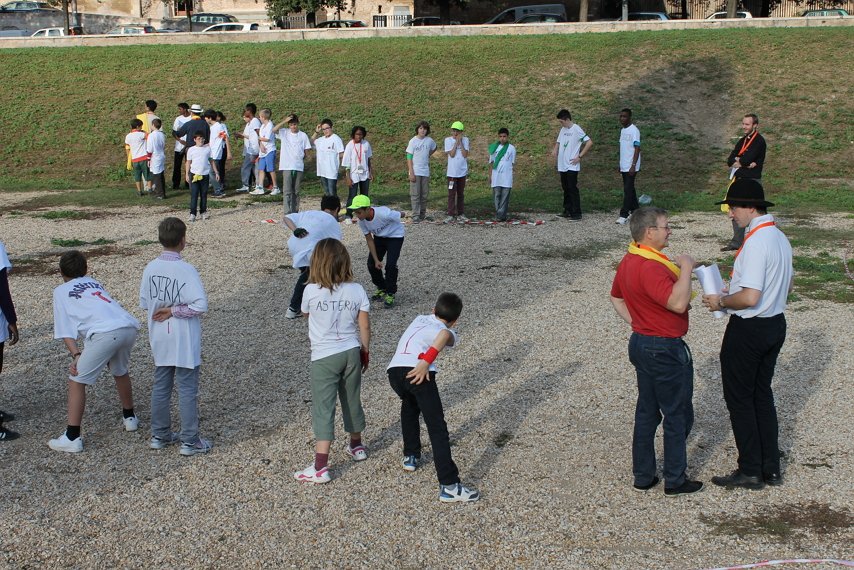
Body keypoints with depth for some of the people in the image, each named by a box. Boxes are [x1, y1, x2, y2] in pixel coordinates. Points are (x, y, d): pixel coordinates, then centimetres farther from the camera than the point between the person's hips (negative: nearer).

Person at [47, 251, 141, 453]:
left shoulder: (61, 291, 21)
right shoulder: (94, 283, 35)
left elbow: (65, 328, 10)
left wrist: (76, 355, 2)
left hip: (104, 333, -6)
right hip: (129, 326, 6)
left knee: (76, 381, 7)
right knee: (120, 372, 32)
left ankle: (72, 438, 3)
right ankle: (129, 417, 46)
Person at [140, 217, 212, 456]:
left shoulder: (150, 268, -3)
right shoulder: (186, 270, -19)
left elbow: (144, 303, 5)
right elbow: (200, 305, -24)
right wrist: (174, 311, -13)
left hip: (160, 340, 6)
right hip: (184, 341, -6)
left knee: (160, 387, 17)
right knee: (188, 389, 4)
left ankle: (159, 435, 28)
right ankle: (190, 441, 10)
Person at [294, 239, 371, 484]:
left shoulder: (311, 291, -15)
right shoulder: (357, 290, -8)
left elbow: (305, 313, 7)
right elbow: (364, 327, -1)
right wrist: (365, 351, 14)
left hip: (324, 356, -4)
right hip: (351, 353, 4)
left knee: (323, 409, -1)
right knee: (352, 401, 22)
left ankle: (320, 468, -4)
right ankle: (356, 446, 43)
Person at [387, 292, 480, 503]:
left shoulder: (420, 319, 33)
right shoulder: (449, 332, 18)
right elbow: (445, 335, -7)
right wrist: (426, 362, -15)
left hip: (393, 370, 5)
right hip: (418, 372, -5)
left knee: (409, 406, 36)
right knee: (437, 428, -3)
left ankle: (411, 456, 42)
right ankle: (449, 486, -10)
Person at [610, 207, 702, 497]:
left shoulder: (629, 261, 6)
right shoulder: (651, 267, -27)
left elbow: (616, 297, 19)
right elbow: (678, 303, -35)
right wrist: (685, 268, -23)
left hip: (640, 342, 10)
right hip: (665, 350, -10)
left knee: (647, 411, 17)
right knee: (678, 415, 5)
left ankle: (643, 476, 24)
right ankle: (675, 481, 15)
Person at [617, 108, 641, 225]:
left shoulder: (634, 131, -13)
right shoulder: (623, 130, 13)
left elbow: (637, 149, -16)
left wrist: (633, 165, -22)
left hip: (631, 167, -9)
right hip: (623, 166, 9)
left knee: (628, 190, -9)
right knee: (630, 189, 14)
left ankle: (624, 215, -9)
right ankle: (635, 211, 22)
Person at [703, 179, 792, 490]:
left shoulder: (756, 242, -24)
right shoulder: (780, 237, 6)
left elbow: (750, 298, -29)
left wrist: (721, 301, -11)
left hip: (748, 330, -9)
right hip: (776, 323, 9)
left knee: (739, 399, 5)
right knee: (762, 394, 19)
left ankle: (750, 471, 13)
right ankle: (771, 468, 25)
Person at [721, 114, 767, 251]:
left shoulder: (759, 141, -9)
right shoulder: (742, 141, 16)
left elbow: (747, 158, -21)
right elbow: (730, 160, 7)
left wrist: (737, 161, 0)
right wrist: (743, 163, -12)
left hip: (752, 180, -8)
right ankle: (737, 242, 15)